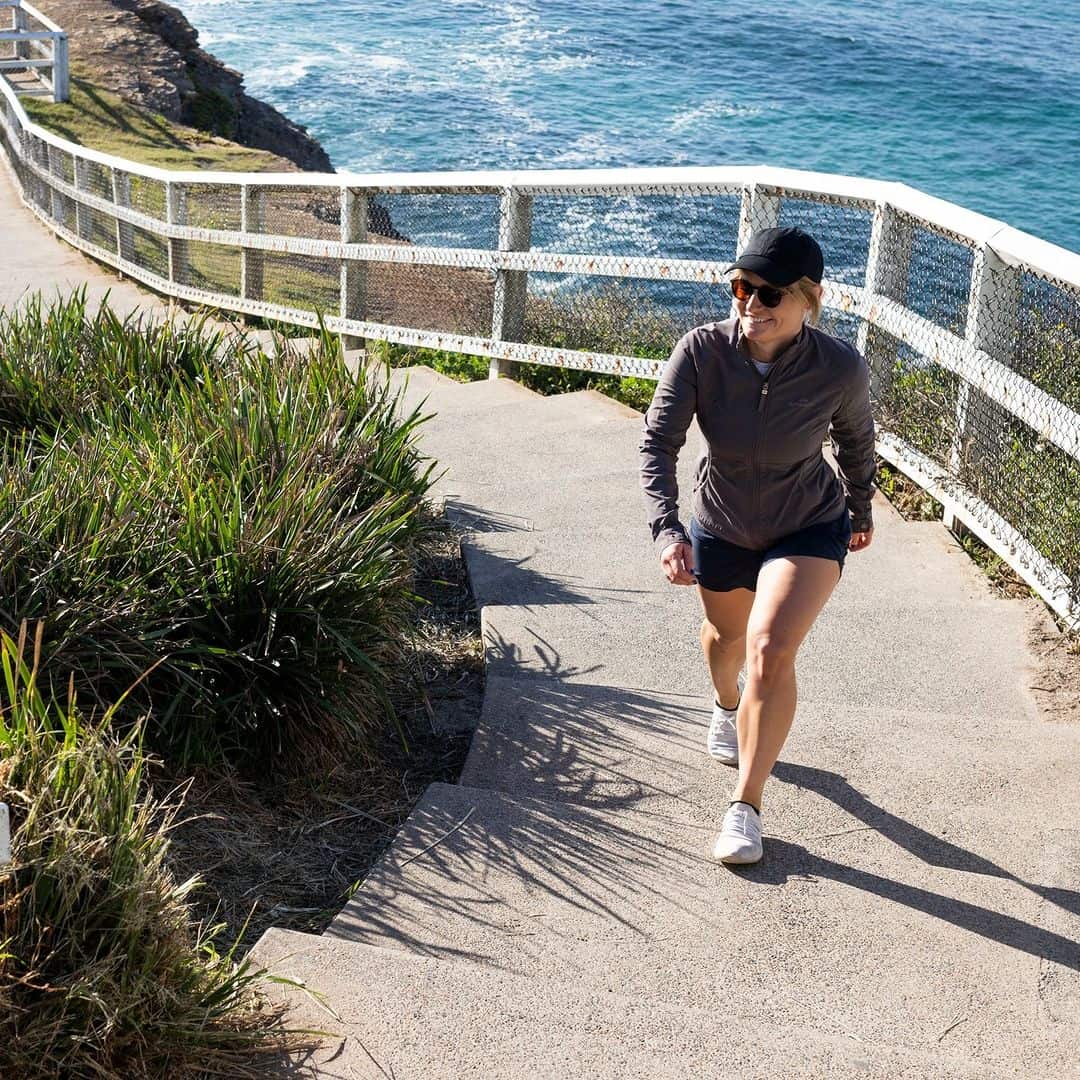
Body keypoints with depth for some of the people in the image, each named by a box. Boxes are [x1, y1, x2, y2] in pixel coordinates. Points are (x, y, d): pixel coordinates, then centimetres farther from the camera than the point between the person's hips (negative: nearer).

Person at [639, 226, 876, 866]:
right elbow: (659, 442, -28)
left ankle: (746, 807, -8)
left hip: (810, 530, -2)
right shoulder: (702, 351, -26)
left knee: (771, 650, -23)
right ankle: (728, 706, 65)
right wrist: (666, 530, -43)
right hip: (722, 529, 3)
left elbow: (857, 440, -5)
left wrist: (862, 512, 12)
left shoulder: (840, 369, -26)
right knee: (727, 634, 27)